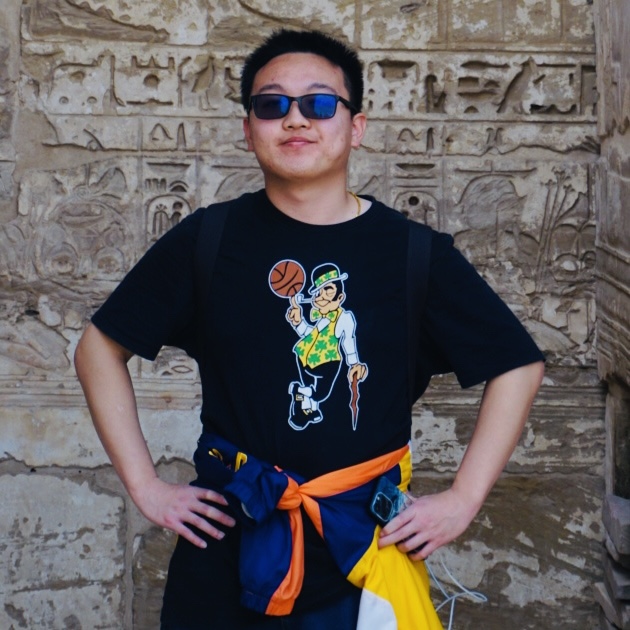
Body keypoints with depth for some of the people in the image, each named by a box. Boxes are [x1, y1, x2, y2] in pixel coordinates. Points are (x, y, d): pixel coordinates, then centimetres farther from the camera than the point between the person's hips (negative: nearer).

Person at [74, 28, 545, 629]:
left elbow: (517, 365, 4)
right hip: (225, 551, 0)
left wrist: (463, 499, -2)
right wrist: (144, 484, -1)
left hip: (364, 556, 0)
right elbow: (101, 347, 6)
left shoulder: (416, 254, -3)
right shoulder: (205, 241, -2)